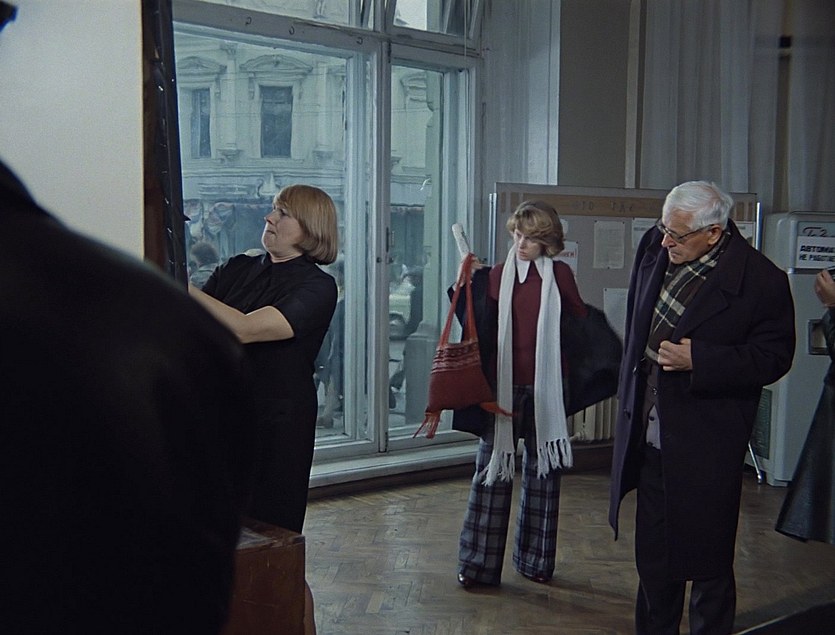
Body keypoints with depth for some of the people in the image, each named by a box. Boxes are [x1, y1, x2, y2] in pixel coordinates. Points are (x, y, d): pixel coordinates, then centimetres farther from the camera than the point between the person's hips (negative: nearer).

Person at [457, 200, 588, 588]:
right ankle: (478, 563, 11)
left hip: (544, 387, 0)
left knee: (543, 472, 10)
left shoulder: (559, 275, 3)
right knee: (492, 472, 1)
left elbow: (580, 320, 11)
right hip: (503, 384, 0)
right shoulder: (499, 275, 4)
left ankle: (535, 560, 24)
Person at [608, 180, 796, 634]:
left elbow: (773, 357, -11)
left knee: (708, 562, 6)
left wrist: (698, 360, -21)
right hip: (649, 436, 6)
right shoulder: (654, 248, 2)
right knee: (653, 558, 18)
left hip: (705, 447, -6)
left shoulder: (760, 280, -15)